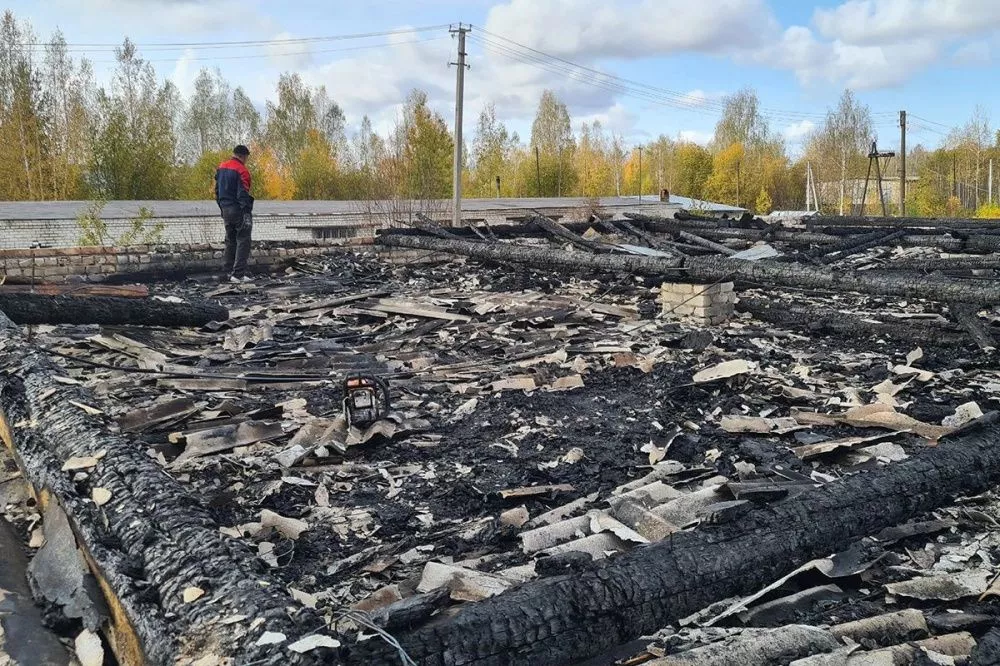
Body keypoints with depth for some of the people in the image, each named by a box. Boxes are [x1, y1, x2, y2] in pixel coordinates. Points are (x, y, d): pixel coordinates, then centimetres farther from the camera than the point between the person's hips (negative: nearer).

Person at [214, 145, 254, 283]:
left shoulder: (221, 167, 11)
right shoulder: (241, 170, -15)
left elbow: (217, 190, 18)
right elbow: (243, 194, -20)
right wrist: (247, 213, -21)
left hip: (226, 209, 8)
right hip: (238, 209, -8)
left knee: (230, 240, 19)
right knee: (243, 241, -4)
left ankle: (229, 270, 25)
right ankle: (238, 274, -10)